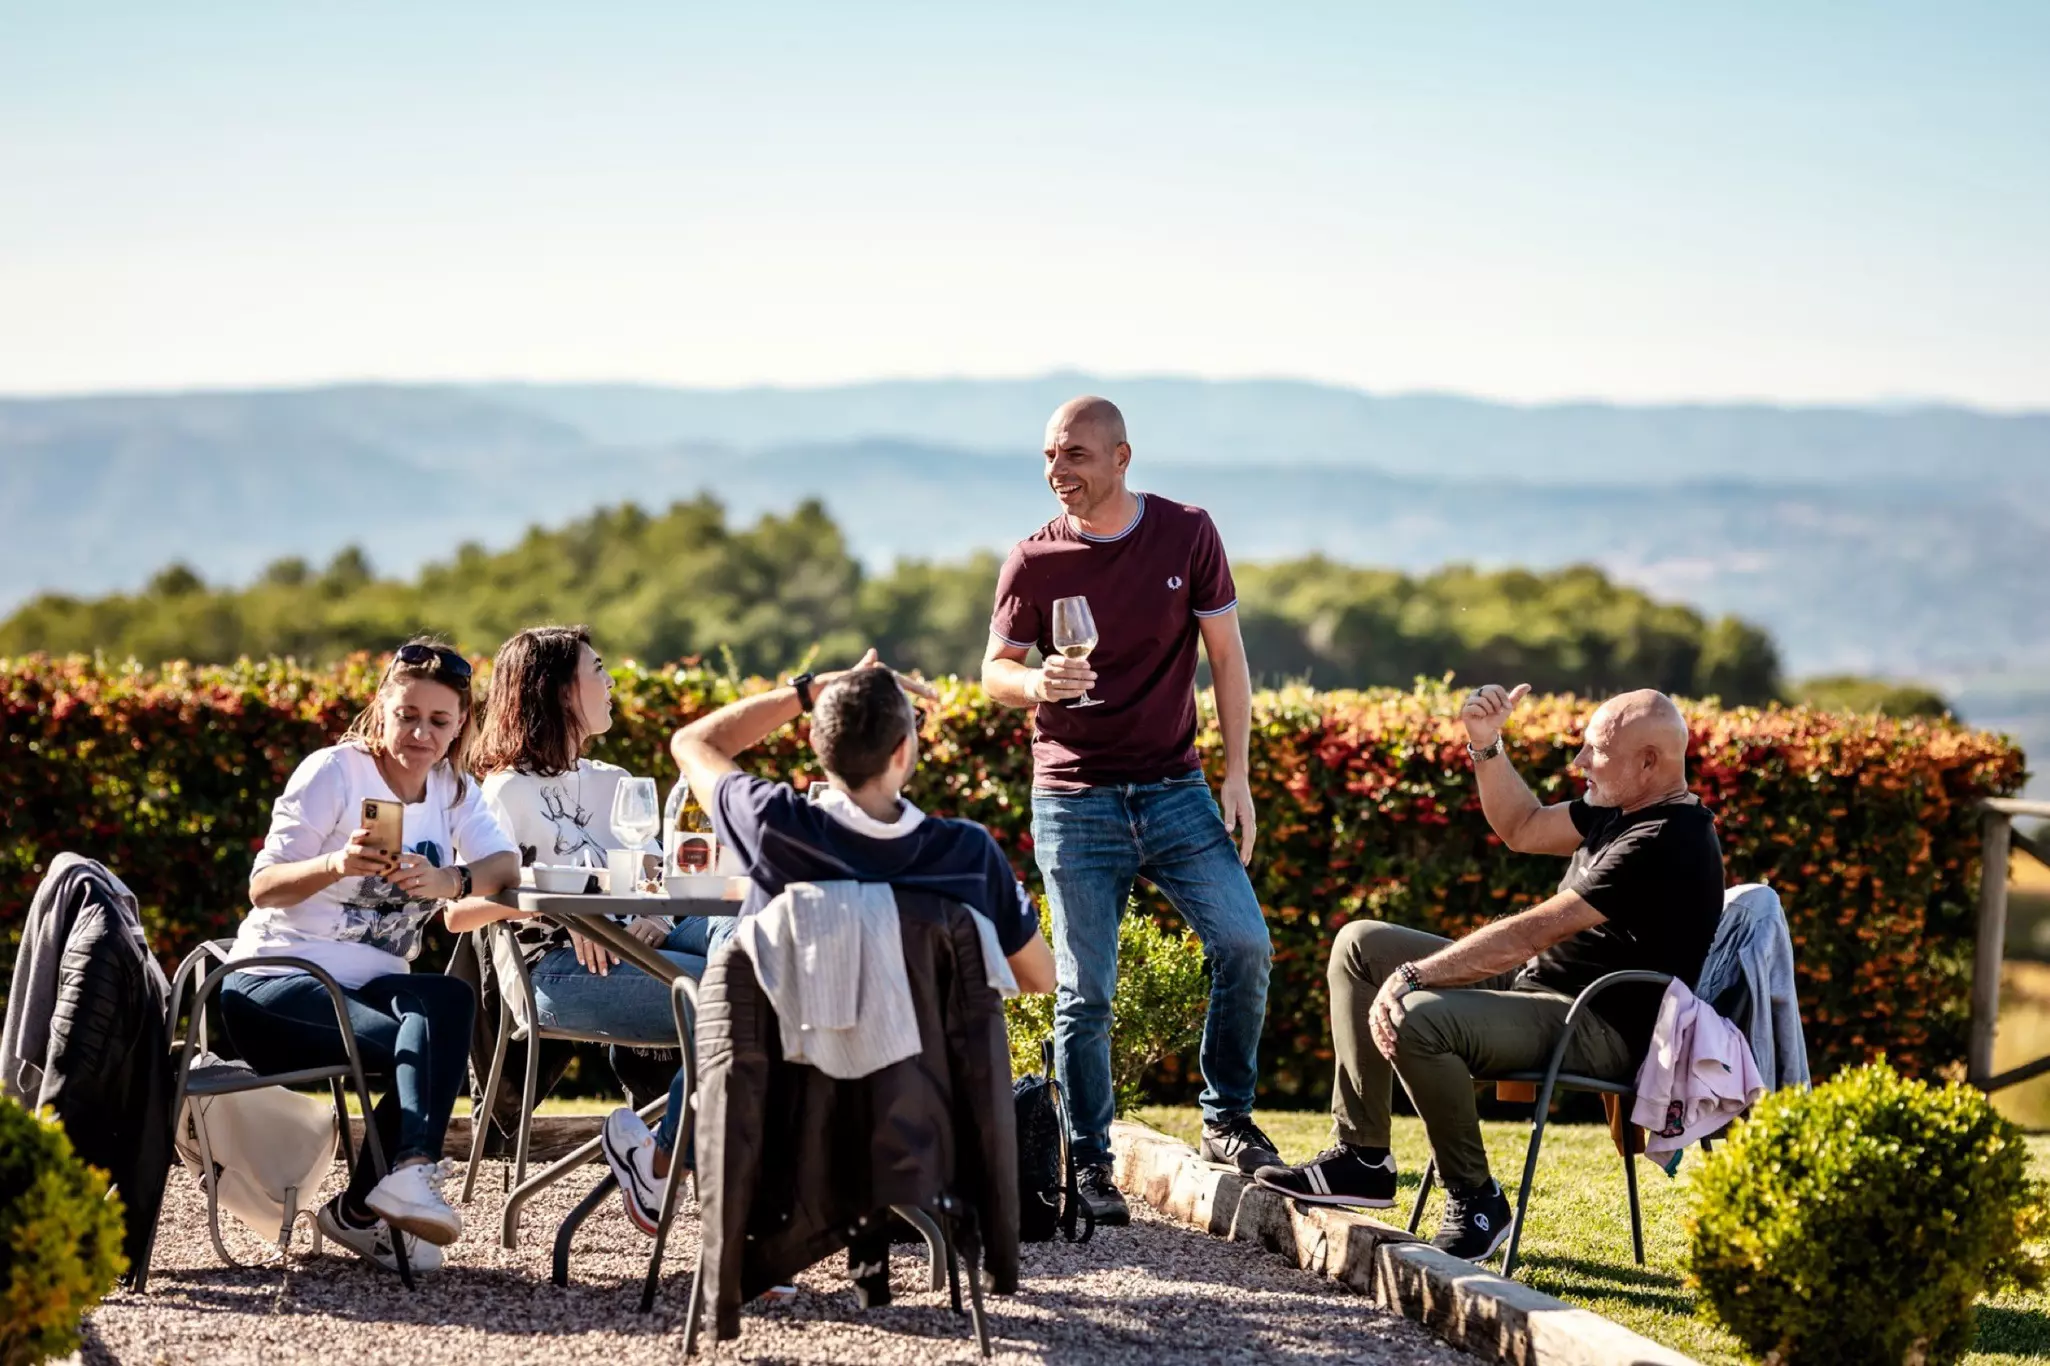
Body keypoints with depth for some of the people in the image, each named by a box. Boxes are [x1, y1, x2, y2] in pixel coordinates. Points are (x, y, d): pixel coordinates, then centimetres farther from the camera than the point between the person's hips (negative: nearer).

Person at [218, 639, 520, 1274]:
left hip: (371, 986, 5)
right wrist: (336, 864, -29)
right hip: (277, 983, -5)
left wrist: (449, 881, -30)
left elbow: (507, 866, -8)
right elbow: (262, 888, -10)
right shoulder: (332, 771, -4)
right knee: (427, 1046, -32)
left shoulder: (455, 790, 11)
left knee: (449, 999, -31)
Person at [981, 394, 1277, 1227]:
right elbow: (994, 671, 8)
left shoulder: (1187, 535, 0)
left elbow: (1226, 656, 6)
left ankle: (1227, 1120, 6)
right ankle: (1088, 1168, 11)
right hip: (1074, 802, -1)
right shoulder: (1033, 562, -2)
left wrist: (1236, 775, -1)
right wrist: (1035, 683, -17)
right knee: (1085, 992, -1)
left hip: (1173, 789, 1)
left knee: (1243, 943, -12)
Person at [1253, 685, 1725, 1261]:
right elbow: (1523, 828, 24)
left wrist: (1413, 976, -22)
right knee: (1361, 944, 10)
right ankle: (1361, 1157, 5)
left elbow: (1530, 934, -25)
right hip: (1535, 986, 11)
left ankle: (1475, 1201, -15)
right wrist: (1486, 747, 7)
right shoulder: (1619, 811, 9)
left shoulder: (1666, 844, -22)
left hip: (1602, 1032, -11)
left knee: (1417, 1019, -34)